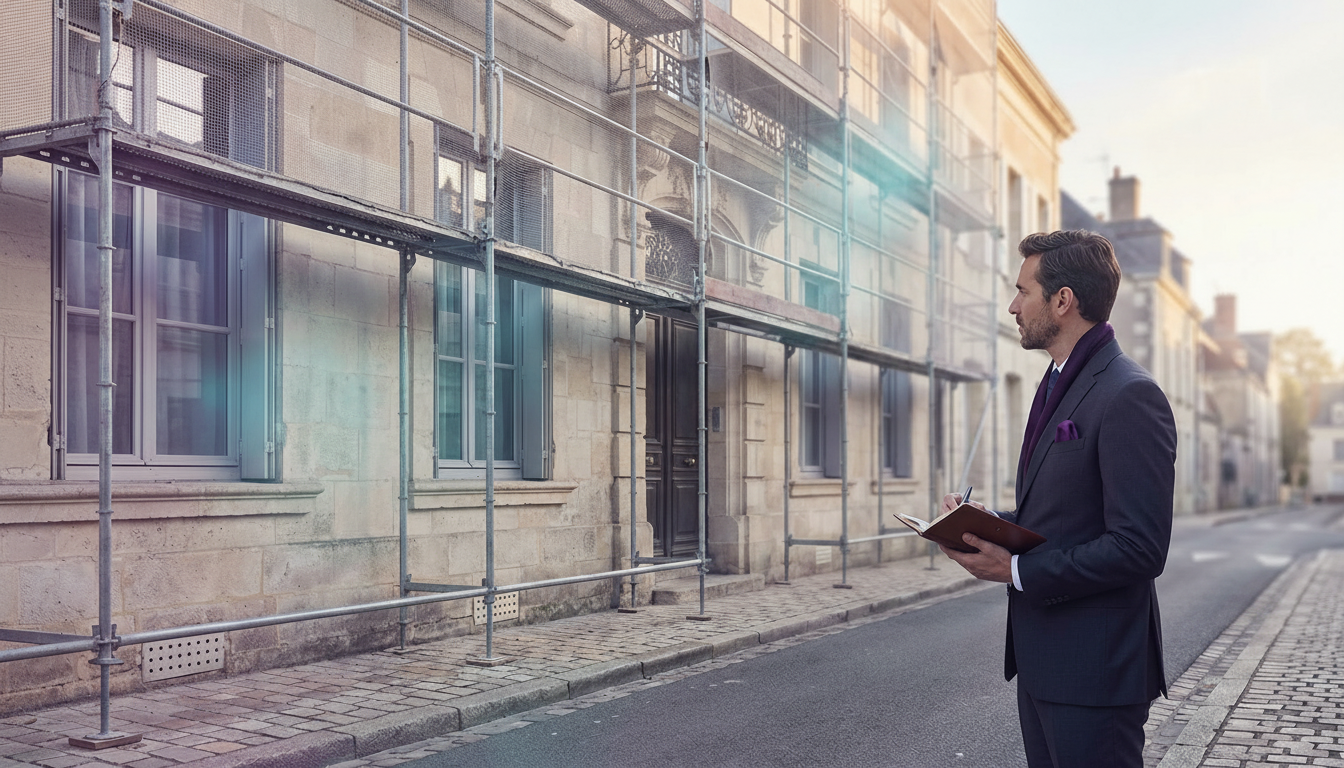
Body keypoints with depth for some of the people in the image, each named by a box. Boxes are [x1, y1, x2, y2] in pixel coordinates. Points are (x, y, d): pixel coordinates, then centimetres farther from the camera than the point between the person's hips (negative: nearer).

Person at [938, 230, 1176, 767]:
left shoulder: (1130, 396, -17)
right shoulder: (1057, 387, 15)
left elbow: (1140, 549, -22)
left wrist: (1017, 571, -18)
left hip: (1094, 668, -9)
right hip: (1041, 660, 9)